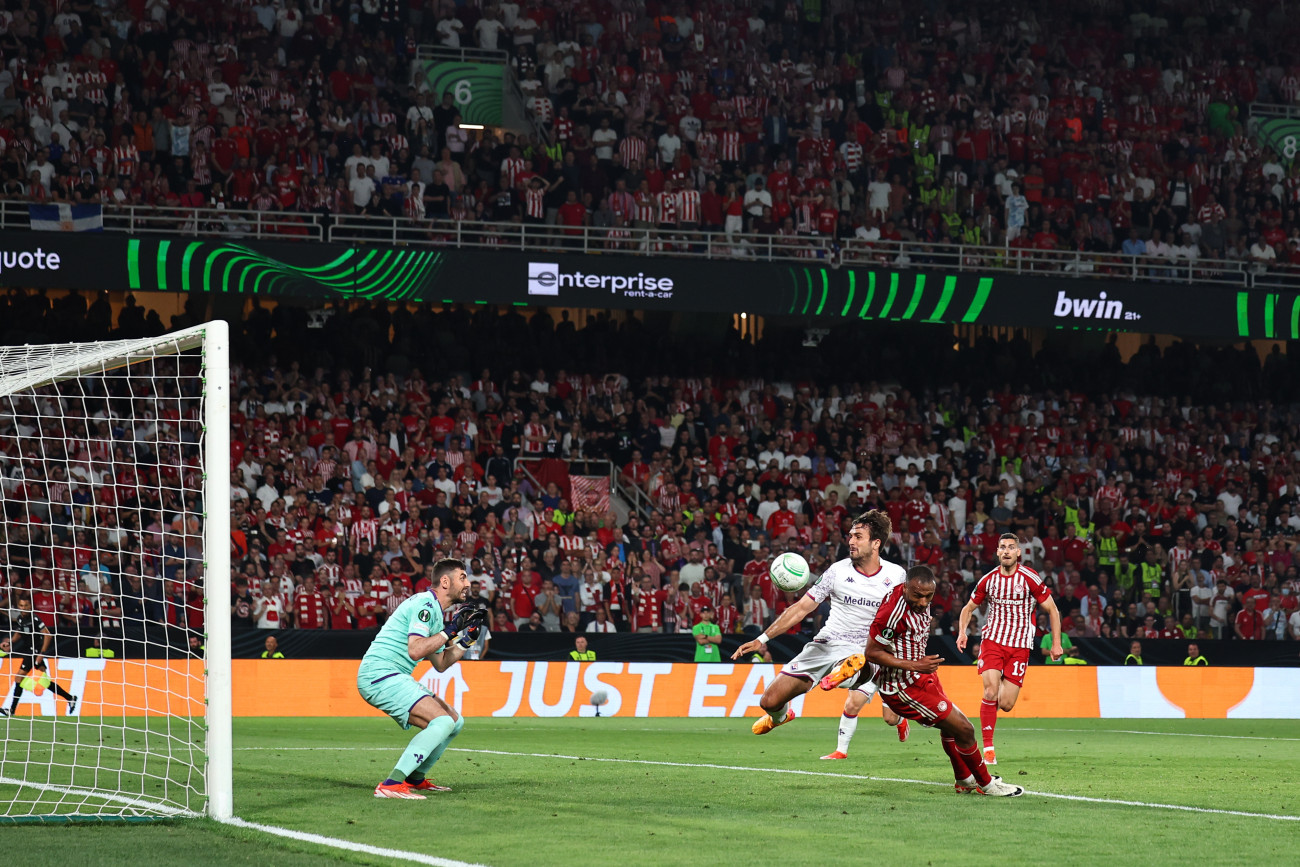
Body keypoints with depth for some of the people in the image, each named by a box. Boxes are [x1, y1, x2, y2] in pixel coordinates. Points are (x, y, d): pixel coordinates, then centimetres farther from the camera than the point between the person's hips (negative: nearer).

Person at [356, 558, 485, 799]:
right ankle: (390, 785, -31)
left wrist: (467, 638, 15)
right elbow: (415, 650, -24)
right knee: (443, 721, -23)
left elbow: (441, 664, 24)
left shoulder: (437, 611, 20)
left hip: (395, 679, 10)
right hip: (379, 674, -10)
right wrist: (450, 631, -17)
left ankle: (415, 779, 28)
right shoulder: (425, 603, -12)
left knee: (455, 722, 15)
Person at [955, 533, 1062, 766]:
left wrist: (1056, 643, -1)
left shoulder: (1029, 578, -5)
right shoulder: (988, 580, 2)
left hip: (1020, 646, -1)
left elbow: (1052, 610, 3)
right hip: (993, 640, 1)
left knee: (1006, 705, -6)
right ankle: (988, 748, -11)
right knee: (990, 691, -19)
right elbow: (968, 608, 16)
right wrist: (962, 632, -2)